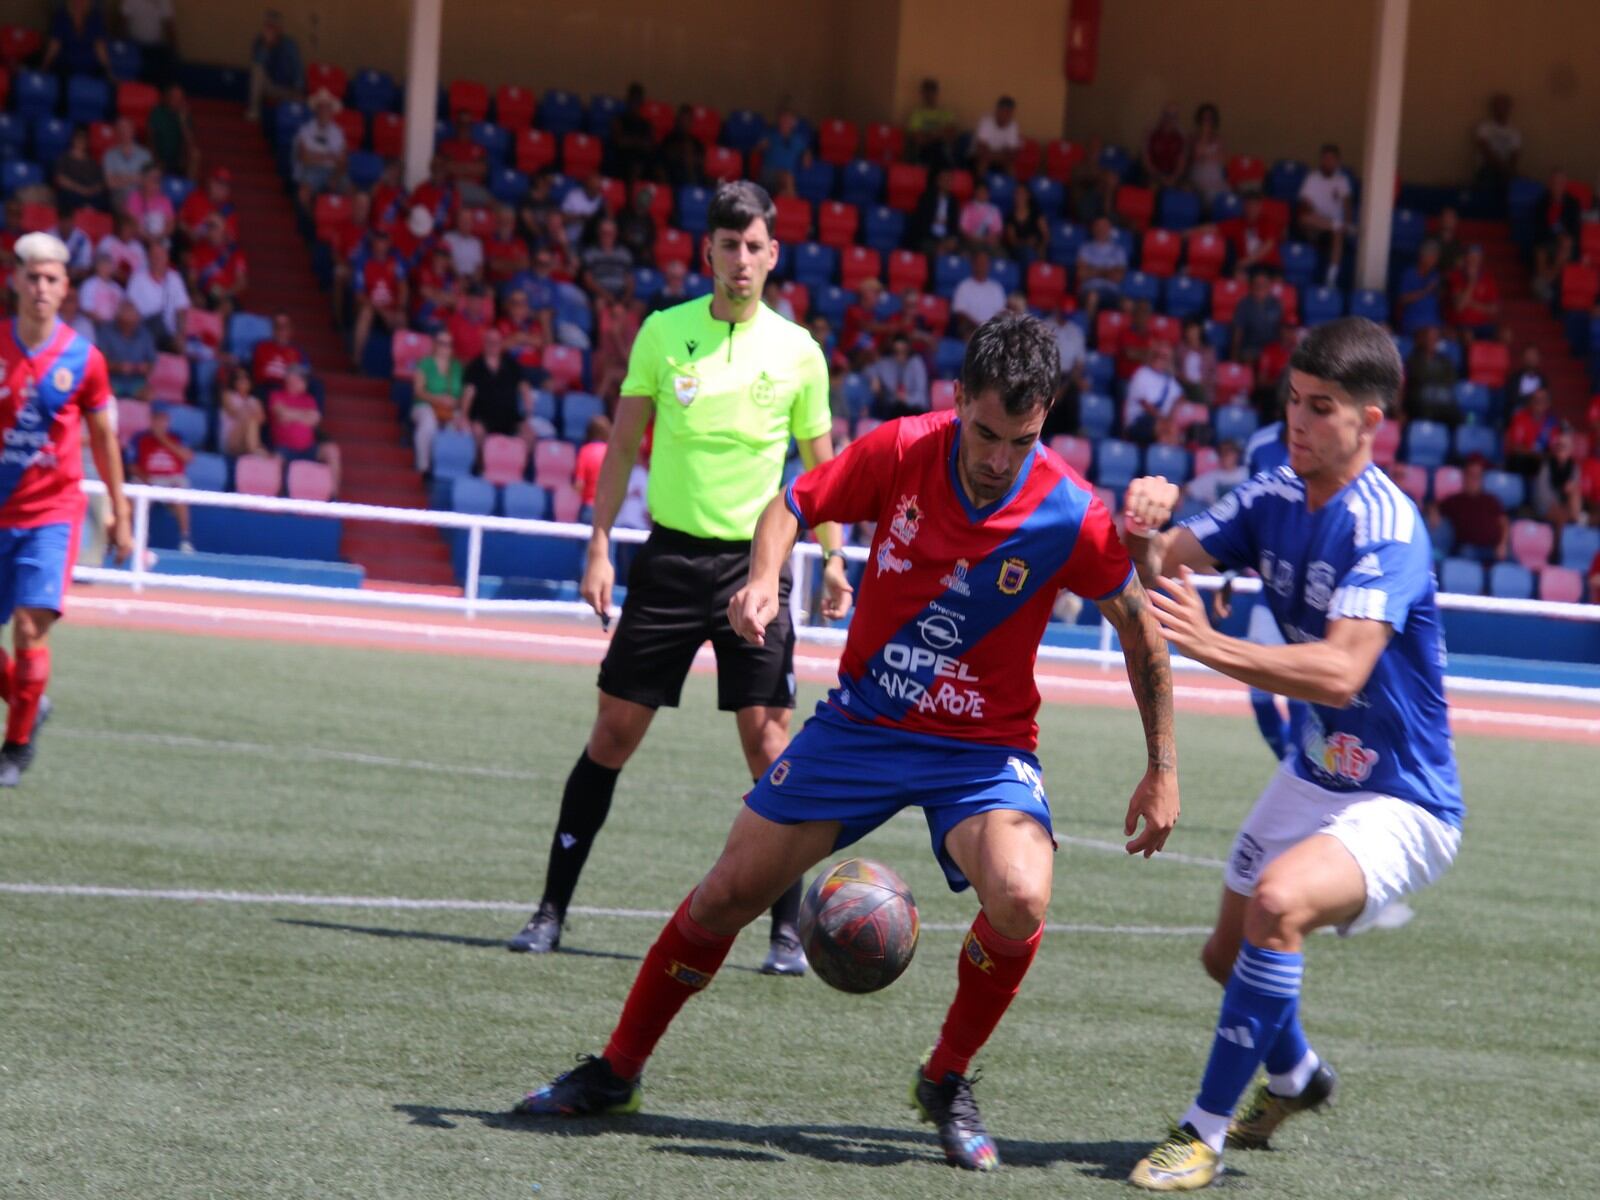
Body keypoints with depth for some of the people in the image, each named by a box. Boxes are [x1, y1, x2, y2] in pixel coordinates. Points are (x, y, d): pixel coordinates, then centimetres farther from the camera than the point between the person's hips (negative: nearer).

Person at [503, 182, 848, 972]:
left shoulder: (797, 351, 2)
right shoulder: (663, 333, 2)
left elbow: (820, 466, 10)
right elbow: (623, 446, 7)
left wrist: (833, 559, 2)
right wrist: (599, 546, 0)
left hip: (754, 560, -1)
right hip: (672, 551, 1)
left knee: (766, 736, -7)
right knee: (615, 729, 2)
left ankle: (787, 930, 0)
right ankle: (553, 907, 12)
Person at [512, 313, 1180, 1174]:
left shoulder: (1072, 517, -20)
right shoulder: (901, 452, -16)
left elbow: (1140, 629, -5)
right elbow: (792, 505, 1)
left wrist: (1162, 769, -3)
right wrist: (763, 580, -19)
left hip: (983, 747, -2)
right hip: (862, 722, 2)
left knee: (1019, 899, -29)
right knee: (727, 892, 2)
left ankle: (946, 1083, -3)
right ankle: (616, 1072, 24)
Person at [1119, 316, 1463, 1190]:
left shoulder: (1388, 528, -25)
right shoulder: (1274, 499, -2)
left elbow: (1341, 673, -37)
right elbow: (1161, 567, -10)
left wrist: (1210, 645, -47)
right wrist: (1146, 526, -33)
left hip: (1401, 805, -8)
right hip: (1313, 779, 8)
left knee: (1279, 902, -33)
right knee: (1229, 954, 20)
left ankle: (1204, 1133, -23)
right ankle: (1295, 1076, 54)